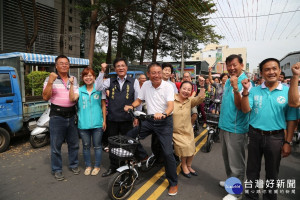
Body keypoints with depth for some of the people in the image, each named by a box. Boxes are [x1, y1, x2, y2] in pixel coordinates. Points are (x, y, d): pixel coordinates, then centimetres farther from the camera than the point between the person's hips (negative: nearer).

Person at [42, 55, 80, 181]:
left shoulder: (74, 79, 12)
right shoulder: (50, 79, -2)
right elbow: (45, 97, -13)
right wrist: (50, 82, -21)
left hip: (71, 115, 4)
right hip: (57, 116, -4)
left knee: (74, 143, 13)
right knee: (56, 145, 4)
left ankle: (73, 165, 31)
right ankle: (57, 170, 20)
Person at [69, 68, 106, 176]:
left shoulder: (99, 89, 0)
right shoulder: (80, 90, 4)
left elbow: (103, 106, 3)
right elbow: (72, 98, -16)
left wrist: (104, 121, 0)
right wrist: (72, 84, -19)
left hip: (97, 123, -1)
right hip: (83, 124, 2)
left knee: (97, 146, 9)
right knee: (86, 146, 14)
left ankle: (97, 166, 26)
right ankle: (88, 166, 31)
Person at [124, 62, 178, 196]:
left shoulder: (167, 86, -11)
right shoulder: (146, 85, 3)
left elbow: (171, 105, -20)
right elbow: (139, 100, 13)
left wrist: (163, 114, -40)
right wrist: (131, 106, -8)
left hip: (164, 122, -4)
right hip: (149, 120, 5)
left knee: (168, 153, -7)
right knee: (129, 136, -7)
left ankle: (173, 183, 13)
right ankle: (143, 157, 17)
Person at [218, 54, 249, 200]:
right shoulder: (228, 81, 10)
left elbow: (241, 106, -23)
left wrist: (235, 88, -35)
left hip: (236, 129, -8)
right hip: (224, 126, 8)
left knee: (236, 163, 5)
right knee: (227, 159, 23)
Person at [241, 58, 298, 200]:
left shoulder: (288, 91, -4)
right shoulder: (254, 91, -1)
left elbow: (291, 119, -3)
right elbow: (246, 110, -9)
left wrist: (288, 142, -4)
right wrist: (245, 91, -20)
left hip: (276, 137, -1)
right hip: (255, 135, 1)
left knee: (272, 172, 17)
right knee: (252, 170, 15)